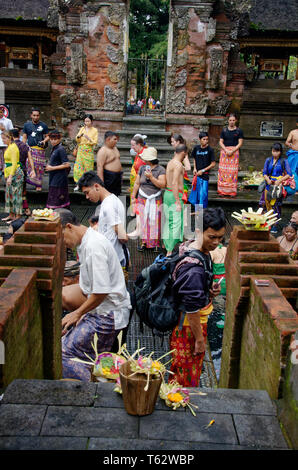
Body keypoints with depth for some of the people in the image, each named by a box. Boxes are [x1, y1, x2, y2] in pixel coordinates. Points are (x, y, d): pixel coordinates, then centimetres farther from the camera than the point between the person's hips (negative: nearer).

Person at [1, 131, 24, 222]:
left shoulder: (13, 147, -15)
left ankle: (18, 216, -2)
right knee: (9, 194, 13)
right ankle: (11, 215, 21)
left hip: (15, 173, -10)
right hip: (10, 173, 10)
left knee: (16, 194, -6)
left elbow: (14, 164, -20)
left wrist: (10, 176, -24)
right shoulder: (9, 147, 15)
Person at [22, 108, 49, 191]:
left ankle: (38, 185, 7)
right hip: (29, 149, 1)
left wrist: (44, 141, -12)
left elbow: (47, 136, 10)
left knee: (39, 167, -2)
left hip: (40, 149, -1)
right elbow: (24, 138, 13)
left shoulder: (43, 125, 7)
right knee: (28, 165, -10)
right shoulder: (27, 125, 11)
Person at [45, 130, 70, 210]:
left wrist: (52, 168, -15)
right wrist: (49, 166, 9)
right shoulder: (54, 148, 13)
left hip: (59, 179, -9)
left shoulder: (61, 149, -14)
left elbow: (66, 165, -20)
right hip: (54, 178, 9)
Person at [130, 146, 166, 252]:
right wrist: (133, 197, 13)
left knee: (155, 221, 0)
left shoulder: (160, 170, -5)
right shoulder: (142, 168, 6)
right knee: (143, 220, 4)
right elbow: (137, 183, 12)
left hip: (155, 200, -3)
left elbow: (162, 185, -14)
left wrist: (151, 177, -20)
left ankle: (156, 243, 11)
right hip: (142, 199, 3)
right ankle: (144, 242, 14)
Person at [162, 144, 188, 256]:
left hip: (167, 193, 9)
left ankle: (166, 243, 36)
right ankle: (170, 251, -8)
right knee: (175, 223, -7)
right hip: (175, 195, -9)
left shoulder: (170, 163, 14)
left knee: (168, 220, 21)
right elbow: (174, 183, -22)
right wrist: (178, 202, -23)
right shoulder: (178, 165, -14)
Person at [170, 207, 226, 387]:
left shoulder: (189, 246, -2)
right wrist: (199, 339, -17)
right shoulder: (194, 267, -33)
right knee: (188, 378, 10)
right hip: (189, 325, -9)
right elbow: (191, 308, -27)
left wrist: (209, 289, -3)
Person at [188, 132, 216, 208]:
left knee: (203, 194, -2)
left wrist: (203, 170, -10)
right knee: (195, 192, 11)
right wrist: (195, 169, 4)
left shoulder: (210, 150, -9)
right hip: (197, 174, 4)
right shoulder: (196, 148, 3)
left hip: (205, 175, -4)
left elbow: (213, 164, -7)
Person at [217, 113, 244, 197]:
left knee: (233, 171, -6)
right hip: (224, 151, 2)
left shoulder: (239, 131, 5)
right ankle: (222, 191, -1)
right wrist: (226, 150, -10)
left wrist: (232, 151, -13)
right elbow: (221, 142, 6)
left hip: (234, 151, -2)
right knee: (223, 170, -4)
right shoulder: (224, 131, 10)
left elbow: (240, 143, 0)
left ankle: (232, 191, -3)